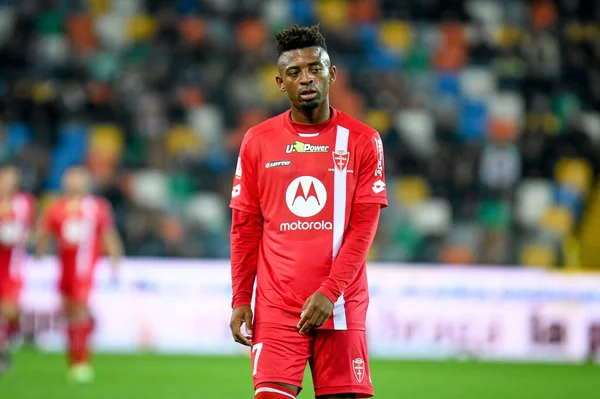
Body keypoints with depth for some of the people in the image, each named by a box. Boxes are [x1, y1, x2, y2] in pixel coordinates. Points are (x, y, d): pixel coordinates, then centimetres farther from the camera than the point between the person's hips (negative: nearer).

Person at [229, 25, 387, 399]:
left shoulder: (362, 140, 2)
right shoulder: (258, 141, 7)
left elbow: (364, 227, -3)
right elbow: (245, 228, 9)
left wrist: (329, 292, -13)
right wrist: (240, 299, 2)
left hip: (341, 306, 0)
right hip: (276, 308, 0)